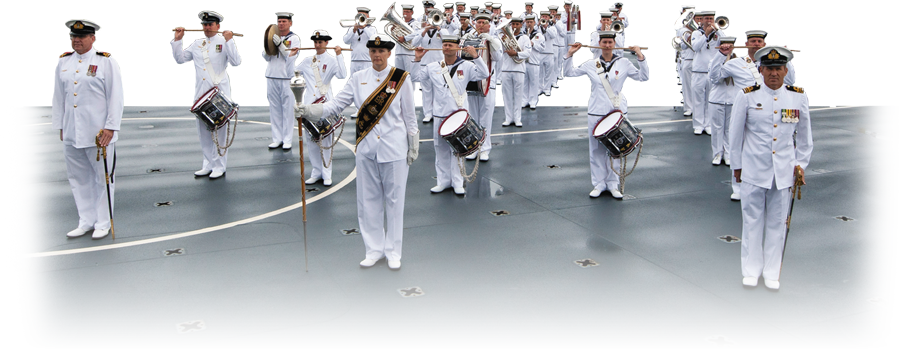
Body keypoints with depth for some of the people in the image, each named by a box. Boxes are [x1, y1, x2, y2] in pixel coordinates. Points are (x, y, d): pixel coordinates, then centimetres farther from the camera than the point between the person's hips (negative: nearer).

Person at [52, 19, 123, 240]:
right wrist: (59, 126, 15)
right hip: (71, 133, 5)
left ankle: (103, 223, 15)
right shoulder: (63, 63, 11)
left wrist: (110, 127, -12)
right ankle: (86, 222, 22)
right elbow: (58, 97, 17)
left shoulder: (106, 62, -4)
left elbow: (116, 96, -7)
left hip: (98, 133, -5)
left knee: (103, 178, 4)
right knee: (78, 179, 11)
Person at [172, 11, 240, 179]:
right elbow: (180, 58, 18)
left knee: (219, 130, -3)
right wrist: (178, 39, 10)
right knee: (204, 130, 10)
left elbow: (235, 61, -14)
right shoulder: (197, 44, 14)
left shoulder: (224, 42, -1)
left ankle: (219, 167, 4)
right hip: (201, 92, 6)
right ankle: (208, 164, 20)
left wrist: (229, 40, -19)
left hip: (219, 93, -6)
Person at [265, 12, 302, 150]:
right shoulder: (273, 37, 14)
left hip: (287, 78, -4)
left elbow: (291, 57, -10)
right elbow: (266, 57, 10)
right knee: (274, 109, 5)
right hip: (271, 77, 4)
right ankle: (277, 139, 10)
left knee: (288, 109, -3)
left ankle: (287, 140, 2)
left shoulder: (294, 38, 2)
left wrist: (280, 44, -18)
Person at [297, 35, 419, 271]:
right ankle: (374, 249, 21)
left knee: (394, 200, 4)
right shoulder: (358, 79, 5)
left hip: (394, 149, -3)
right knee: (368, 200, 7)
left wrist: (413, 145, -1)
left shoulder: (401, 78, -3)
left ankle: (393, 251, 16)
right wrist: (312, 110, -18)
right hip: (366, 149, 3)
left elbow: (409, 115, 0)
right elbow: (337, 103, -1)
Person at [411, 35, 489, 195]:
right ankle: (444, 181, 20)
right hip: (440, 115, 3)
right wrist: (418, 59, -3)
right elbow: (415, 77, 9)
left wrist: (475, 56, -20)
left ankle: (457, 183, 12)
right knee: (441, 149, 8)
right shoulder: (433, 67, 7)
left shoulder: (466, 66, 0)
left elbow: (484, 74, -11)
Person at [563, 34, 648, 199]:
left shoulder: (624, 63, 3)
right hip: (596, 113, 1)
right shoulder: (591, 64, 5)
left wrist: (640, 57, -8)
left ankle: (613, 184, 16)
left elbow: (644, 77, -1)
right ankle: (599, 184, 16)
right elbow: (568, 73, 7)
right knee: (597, 150, 4)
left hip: (618, 112, 0)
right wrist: (569, 55, -2)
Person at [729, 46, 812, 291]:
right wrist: (737, 165, 7)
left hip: (784, 171, 1)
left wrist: (800, 164, 9)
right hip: (753, 170, -1)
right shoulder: (747, 97, -3)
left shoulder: (798, 97, 3)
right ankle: (751, 270, 18)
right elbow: (736, 134, 5)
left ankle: (772, 273, 19)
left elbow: (804, 135, 13)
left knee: (777, 223, 7)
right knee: (752, 221, 5)